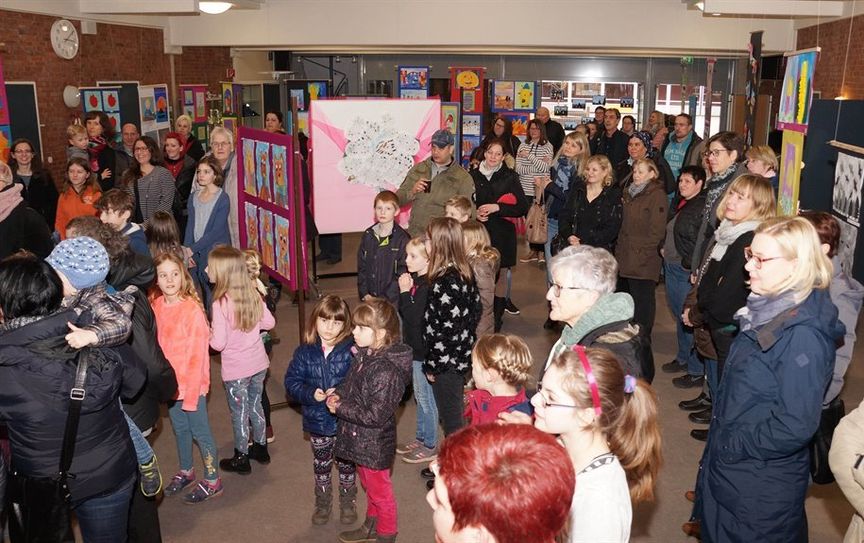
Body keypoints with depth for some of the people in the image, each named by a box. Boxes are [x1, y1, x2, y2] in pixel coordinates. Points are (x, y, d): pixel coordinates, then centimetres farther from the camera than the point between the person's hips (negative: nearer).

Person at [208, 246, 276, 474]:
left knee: (239, 414, 13)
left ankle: (241, 459, 30)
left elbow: (219, 343, -22)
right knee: (255, 406, 24)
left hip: (236, 370, -5)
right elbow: (269, 322, 4)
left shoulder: (221, 303, -24)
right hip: (259, 363, 5)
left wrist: (207, 333, -3)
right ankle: (260, 448, 40)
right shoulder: (253, 294, -7)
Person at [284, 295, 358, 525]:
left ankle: (348, 502, 42)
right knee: (321, 466, 22)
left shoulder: (351, 349, -16)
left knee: (346, 464, 19)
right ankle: (323, 503, 44)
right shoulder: (305, 352, -7)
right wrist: (310, 394, -20)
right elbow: (292, 382, -4)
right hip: (317, 422, 2)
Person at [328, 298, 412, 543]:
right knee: (369, 486, 29)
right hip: (360, 439, 9)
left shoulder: (386, 370, -32)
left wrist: (339, 408, -21)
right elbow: (350, 383, 12)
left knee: (379, 491, 15)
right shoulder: (365, 354, -5)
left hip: (374, 444, -8)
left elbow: (375, 416, -30)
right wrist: (337, 394, -9)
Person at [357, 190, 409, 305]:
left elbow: (402, 273, -10)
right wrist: (364, 293, -1)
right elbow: (361, 266, 10)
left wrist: (384, 298, -13)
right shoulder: (368, 235, 7)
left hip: (392, 300, -4)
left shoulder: (403, 239, -8)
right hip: (370, 299, 4)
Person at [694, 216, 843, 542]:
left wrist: (730, 447, -19)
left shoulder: (803, 335, -27)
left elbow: (795, 426, -29)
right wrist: (720, 442, 11)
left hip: (761, 487, -8)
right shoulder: (770, 311, 2)